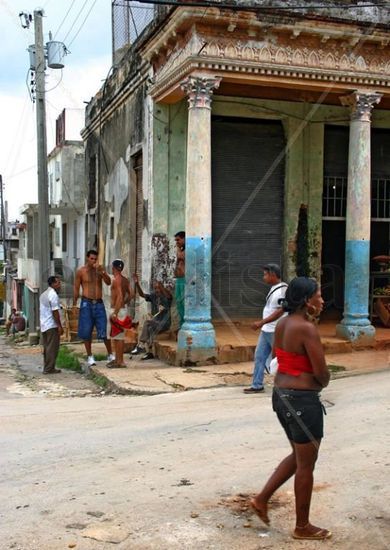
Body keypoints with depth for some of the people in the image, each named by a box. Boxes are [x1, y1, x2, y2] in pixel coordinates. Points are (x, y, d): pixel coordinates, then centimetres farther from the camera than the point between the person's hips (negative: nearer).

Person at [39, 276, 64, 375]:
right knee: (52, 348, -5)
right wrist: (60, 326, -16)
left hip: (43, 325, 9)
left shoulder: (43, 294, 16)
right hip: (52, 326, -9)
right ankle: (49, 369, -5)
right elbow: (55, 312, -18)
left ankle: (47, 367, 16)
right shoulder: (53, 295, -13)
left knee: (47, 347, 13)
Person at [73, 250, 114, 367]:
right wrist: (74, 304, -2)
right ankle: (90, 356, 13)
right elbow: (76, 289, 3)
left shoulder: (100, 270, 7)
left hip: (99, 303, 1)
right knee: (86, 331, 2)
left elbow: (109, 282, -5)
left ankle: (110, 354, 10)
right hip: (87, 303, -1)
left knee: (104, 330, -2)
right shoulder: (81, 271, 1)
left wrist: (101, 272, -18)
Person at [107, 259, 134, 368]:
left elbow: (120, 296, -23)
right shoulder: (125, 280, 12)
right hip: (123, 308, 9)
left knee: (118, 336, -5)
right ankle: (117, 359, 23)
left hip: (118, 310, -9)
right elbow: (131, 294, 11)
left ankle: (120, 361, -1)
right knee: (117, 336, 16)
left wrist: (115, 313, -24)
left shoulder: (116, 280, -15)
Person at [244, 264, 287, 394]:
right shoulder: (273, 288, 11)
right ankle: (257, 385, 16)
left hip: (276, 332, -9)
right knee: (259, 356, 9)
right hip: (266, 330, 9)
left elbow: (280, 311, -23)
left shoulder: (283, 290, -17)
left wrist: (261, 322, -25)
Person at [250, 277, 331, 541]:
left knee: (299, 456, 25)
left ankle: (262, 499, 27)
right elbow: (322, 374, -17)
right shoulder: (307, 328, -20)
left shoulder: (282, 324, 7)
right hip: (303, 400, -9)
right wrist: (323, 381, 4)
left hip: (281, 395, 9)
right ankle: (303, 526, 22)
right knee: (306, 465, 7)